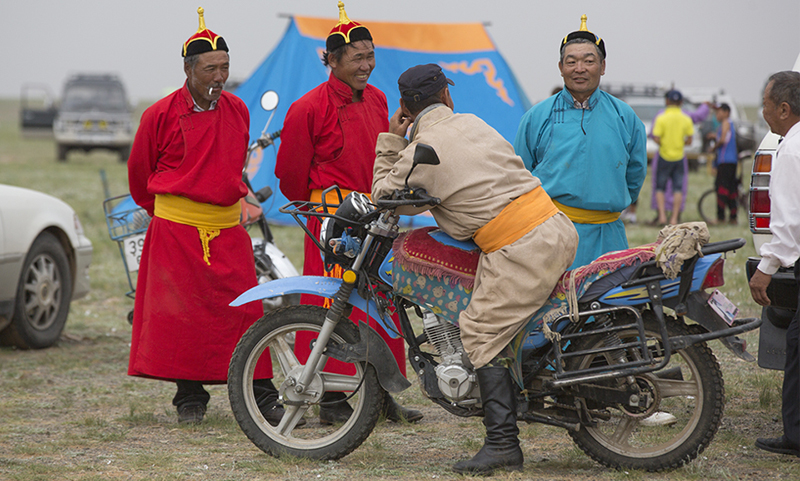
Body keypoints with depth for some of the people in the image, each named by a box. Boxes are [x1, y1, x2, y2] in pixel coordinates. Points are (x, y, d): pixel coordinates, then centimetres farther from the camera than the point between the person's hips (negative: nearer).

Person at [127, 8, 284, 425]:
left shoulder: (238, 110, 8)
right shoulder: (162, 114, -5)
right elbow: (139, 171, 9)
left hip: (227, 228, 3)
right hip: (175, 230, -3)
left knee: (244, 309, -3)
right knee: (180, 311, -1)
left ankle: (262, 395, 1)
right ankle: (189, 395, 11)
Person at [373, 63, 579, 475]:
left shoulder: (418, 154, -3)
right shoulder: (473, 123, 16)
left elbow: (383, 198, 12)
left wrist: (389, 143, 16)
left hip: (519, 250, -7)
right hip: (560, 229, 7)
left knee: (482, 333, -3)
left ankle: (503, 443, -10)